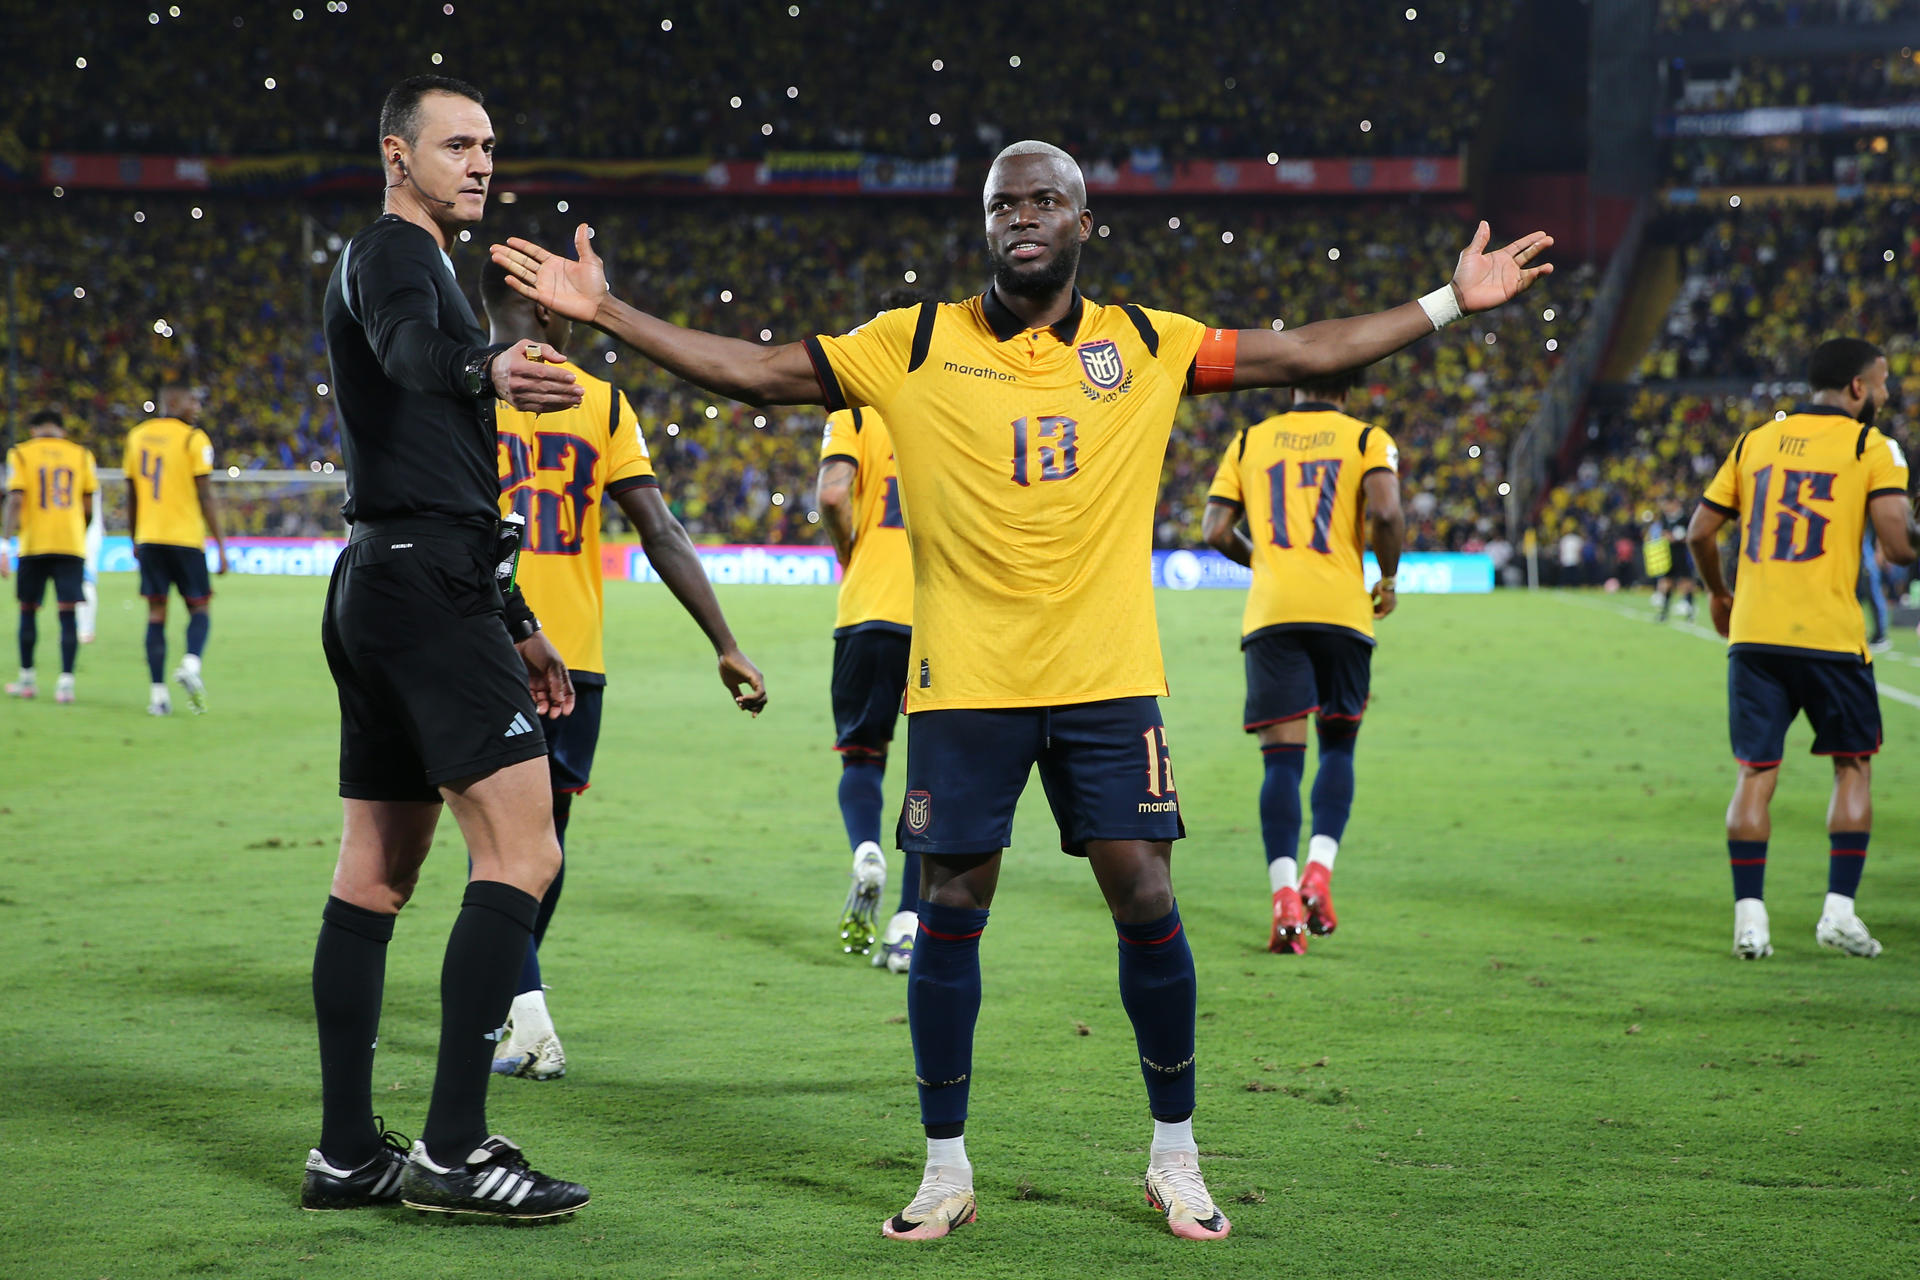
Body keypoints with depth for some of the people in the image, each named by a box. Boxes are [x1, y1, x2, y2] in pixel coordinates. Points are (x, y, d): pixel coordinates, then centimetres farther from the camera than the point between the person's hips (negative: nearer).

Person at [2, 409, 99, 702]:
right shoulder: (81, 455, 8)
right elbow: (88, 508, 7)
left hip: (33, 545, -1)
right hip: (72, 543, 1)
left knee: (28, 610, 12)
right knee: (67, 612, -1)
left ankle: (27, 678, 19)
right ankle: (66, 681, -10)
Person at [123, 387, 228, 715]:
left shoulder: (137, 436, 10)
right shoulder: (194, 439, -6)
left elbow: (131, 496, 14)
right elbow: (206, 497, -9)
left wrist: (135, 540, 23)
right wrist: (220, 545, -5)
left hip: (148, 538, 4)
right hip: (186, 538, -4)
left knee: (156, 614, 5)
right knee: (199, 608, 6)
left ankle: (157, 692, -2)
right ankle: (191, 663, -22)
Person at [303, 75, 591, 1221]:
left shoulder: (418, 266, 26)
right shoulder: (392, 254, -6)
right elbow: (409, 351, -33)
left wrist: (517, 628, 31)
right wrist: (487, 371, -56)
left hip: (384, 589, 11)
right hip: (428, 582, -11)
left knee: (375, 876, 8)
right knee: (523, 853, -14)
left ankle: (348, 1154, 10)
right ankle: (452, 1148, -18)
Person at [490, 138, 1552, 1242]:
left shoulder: (1146, 345, 7)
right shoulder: (914, 345, 4)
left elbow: (1306, 354, 11)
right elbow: (755, 371, 5)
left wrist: (1451, 302, 8)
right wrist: (605, 313, -1)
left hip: (1109, 682, 1)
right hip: (965, 684, 0)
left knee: (1145, 901, -3)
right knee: (951, 911, 1)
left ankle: (1176, 1159, 14)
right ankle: (947, 1170, 15)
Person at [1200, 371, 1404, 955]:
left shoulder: (1250, 441, 14)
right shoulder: (1367, 440, 7)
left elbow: (1215, 530, 6)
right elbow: (1386, 513, -11)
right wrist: (1388, 580, 5)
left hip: (1271, 611, 1)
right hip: (1342, 610, -1)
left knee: (1282, 758, -1)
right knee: (1338, 747, 15)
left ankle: (1284, 893, -14)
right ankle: (1319, 872, -2)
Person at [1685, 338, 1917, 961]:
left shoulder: (1755, 441, 12)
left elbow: (1700, 530, 14)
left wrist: (1719, 593, 29)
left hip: (1752, 634, 4)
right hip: (1830, 635, -3)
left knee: (1755, 773, 6)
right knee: (1853, 767, 12)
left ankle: (1749, 916, 1)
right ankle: (1839, 910, 5)